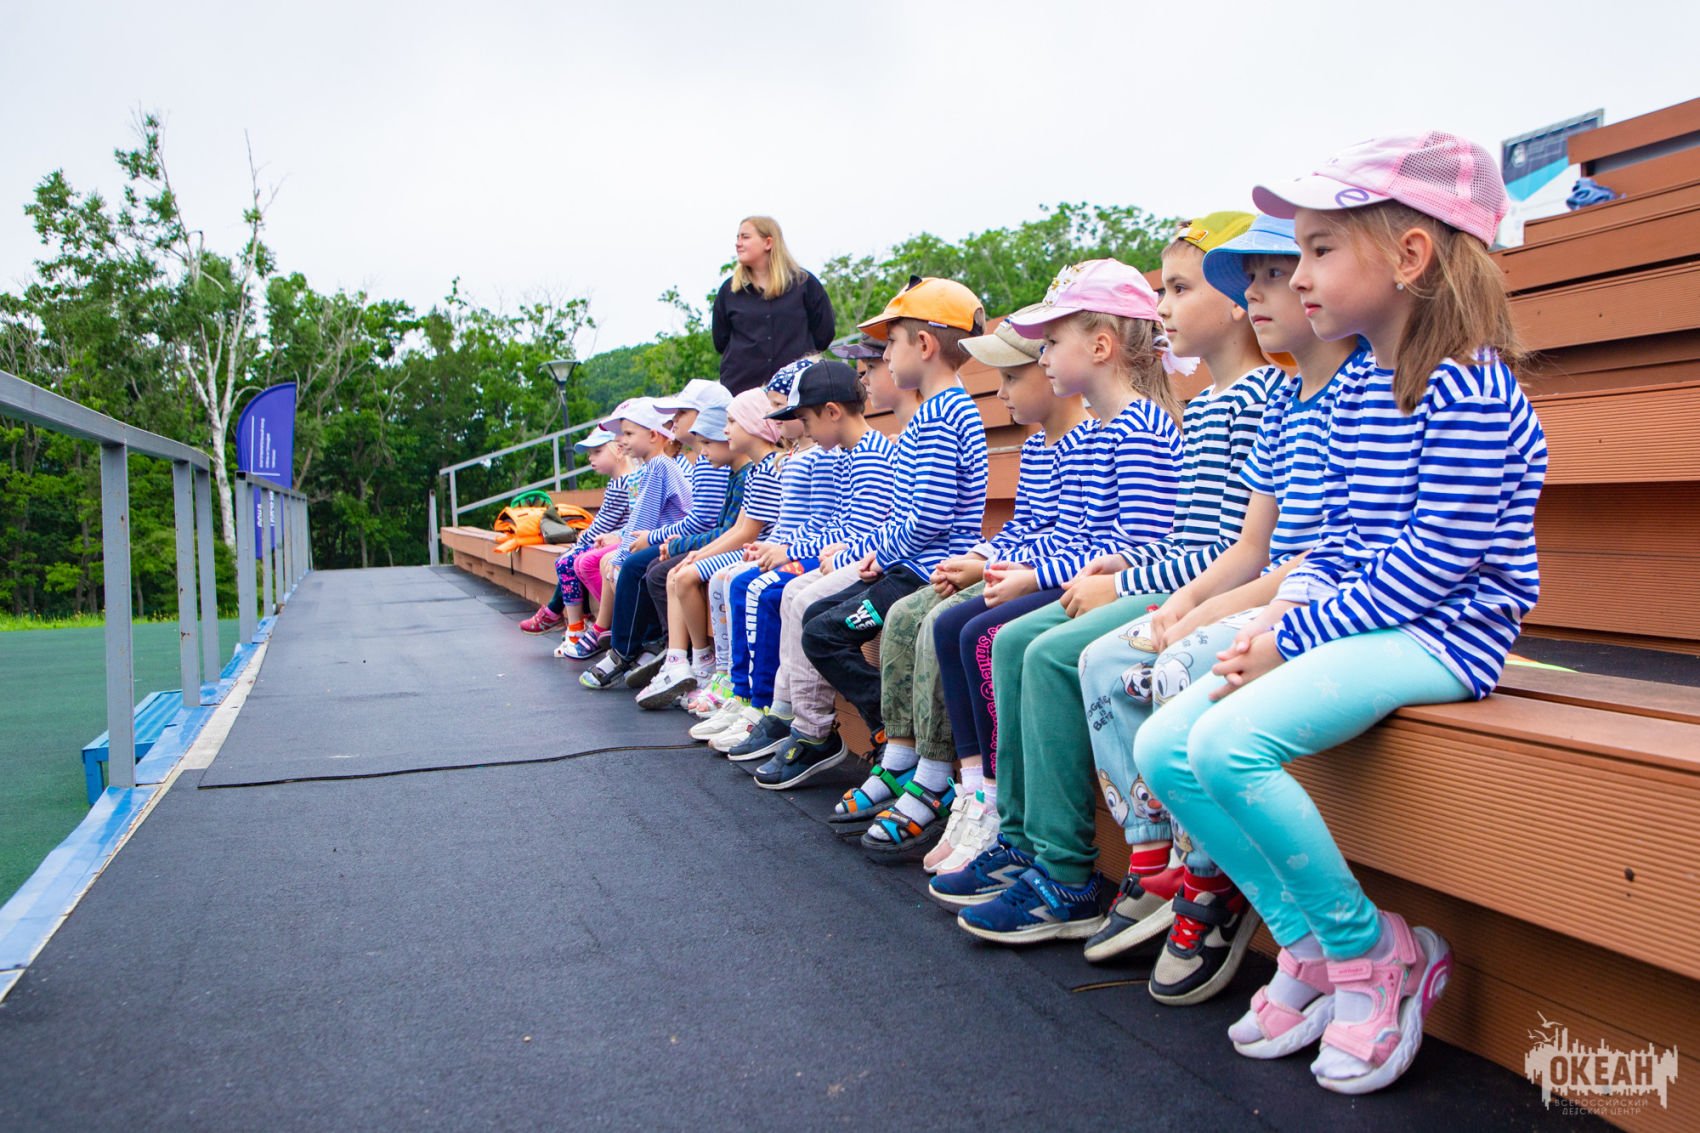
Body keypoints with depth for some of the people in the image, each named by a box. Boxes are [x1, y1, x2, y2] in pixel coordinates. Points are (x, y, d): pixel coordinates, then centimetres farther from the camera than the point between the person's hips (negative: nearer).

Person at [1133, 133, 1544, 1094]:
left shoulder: (1469, 387, -14)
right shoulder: (1358, 395, 13)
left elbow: (1439, 557, -20)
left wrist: (1297, 633, -19)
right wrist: (1288, 608, -2)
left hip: (1438, 634, -9)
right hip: (1352, 621, 9)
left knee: (1230, 744, -29)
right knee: (1162, 748, -3)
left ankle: (1372, 951, -5)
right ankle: (1309, 946, 7)